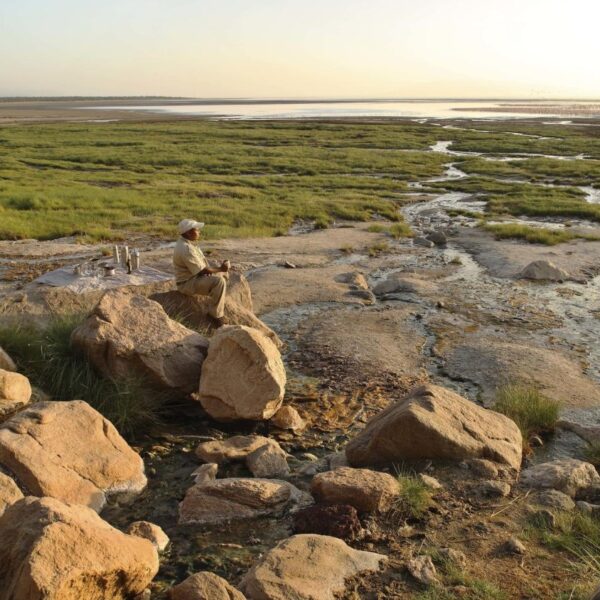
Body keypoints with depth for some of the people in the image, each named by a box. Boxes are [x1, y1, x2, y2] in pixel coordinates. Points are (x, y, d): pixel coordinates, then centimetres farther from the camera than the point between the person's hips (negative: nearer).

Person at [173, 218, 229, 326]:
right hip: (188, 284, -11)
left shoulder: (186, 243, 7)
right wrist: (220, 269, -13)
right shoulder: (186, 249, -26)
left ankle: (220, 304, 25)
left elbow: (200, 266, 10)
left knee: (220, 274, 22)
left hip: (194, 277, 11)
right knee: (219, 281, -28)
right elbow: (202, 271, -23)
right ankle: (216, 315, -19)